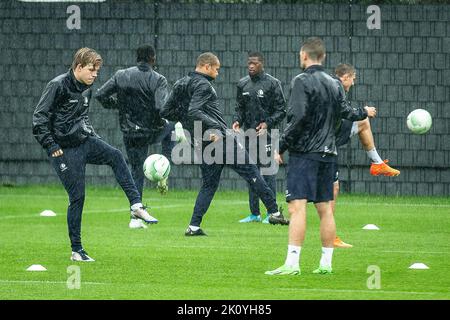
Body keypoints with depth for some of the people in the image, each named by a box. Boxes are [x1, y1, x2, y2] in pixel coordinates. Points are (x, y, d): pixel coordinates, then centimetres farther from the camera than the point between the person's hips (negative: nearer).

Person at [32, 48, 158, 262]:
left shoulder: (86, 90, 11)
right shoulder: (58, 86, -13)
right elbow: (40, 116, -15)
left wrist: (94, 138, 15)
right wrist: (51, 145, -19)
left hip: (84, 141, 7)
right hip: (65, 149, -7)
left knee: (115, 156, -16)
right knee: (77, 197, -5)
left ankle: (136, 206, -16)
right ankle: (76, 250, 3)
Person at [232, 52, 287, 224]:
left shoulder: (272, 83, -3)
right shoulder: (243, 84, 12)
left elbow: (281, 110, -3)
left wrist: (267, 123, -16)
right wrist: (236, 121, -1)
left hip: (266, 133, -5)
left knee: (267, 172, -7)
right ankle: (254, 213, 13)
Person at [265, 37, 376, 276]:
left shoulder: (302, 81, -9)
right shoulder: (334, 84, 10)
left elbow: (297, 118, -17)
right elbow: (345, 112, 15)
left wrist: (282, 147, -11)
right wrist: (364, 112, 37)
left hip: (304, 154, -7)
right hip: (328, 153, 7)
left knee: (297, 207, -13)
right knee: (325, 209, 12)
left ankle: (292, 263, -21)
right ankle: (326, 263, 15)